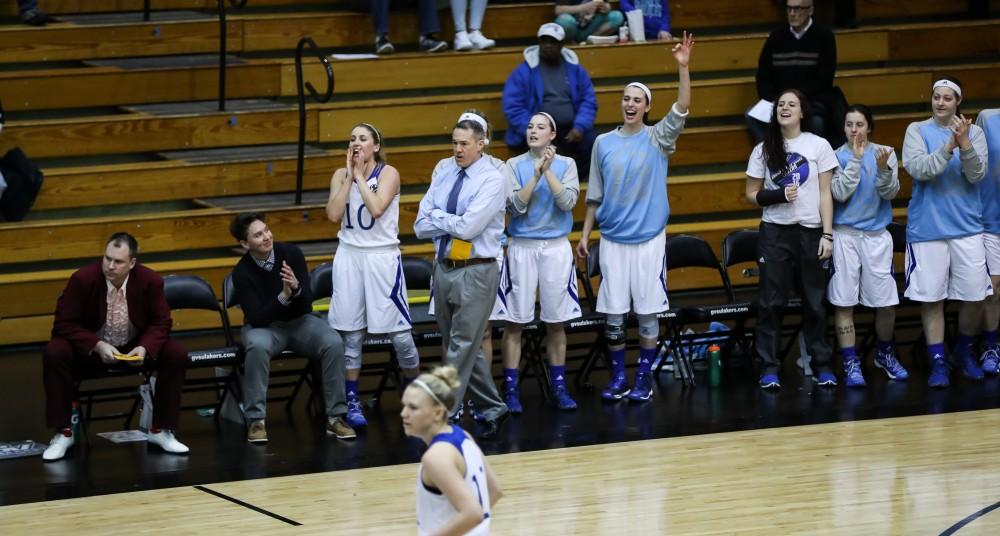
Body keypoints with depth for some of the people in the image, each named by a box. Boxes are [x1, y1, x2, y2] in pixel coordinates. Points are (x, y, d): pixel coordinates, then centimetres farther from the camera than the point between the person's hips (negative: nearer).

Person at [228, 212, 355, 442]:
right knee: (257, 346, -37)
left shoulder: (291, 253, -11)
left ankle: (335, 416, -15)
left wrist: (296, 289, -34)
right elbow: (256, 318, -21)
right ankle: (256, 419, -26)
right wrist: (283, 297, -35)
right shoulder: (242, 272, -16)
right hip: (265, 325, -2)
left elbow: (307, 301, -11)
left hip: (300, 320, 2)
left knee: (334, 343, -26)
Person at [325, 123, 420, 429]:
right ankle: (352, 401, 9)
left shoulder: (388, 173, -5)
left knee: (398, 330, -3)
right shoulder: (341, 175, 6)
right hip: (349, 255, 3)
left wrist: (360, 176, -13)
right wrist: (349, 175, -8)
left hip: (382, 257, -3)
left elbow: (377, 208, -22)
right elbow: (333, 214, -9)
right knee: (350, 332, 3)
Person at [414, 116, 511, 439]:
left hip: (476, 272, -7)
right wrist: (454, 222, -10)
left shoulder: (492, 180, -9)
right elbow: (421, 227, 3)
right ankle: (492, 408, 24)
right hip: (444, 267, 7)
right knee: (454, 345, 12)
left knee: (461, 346, -7)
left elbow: (468, 227, -20)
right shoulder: (443, 171, 7)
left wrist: (438, 217, -5)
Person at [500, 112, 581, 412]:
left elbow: (567, 202, -10)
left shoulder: (566, 165, 4)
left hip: (556, 248, 1)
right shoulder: (514, 166, 2)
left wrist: (548, 171, -15)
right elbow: (516, 206, -9)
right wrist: (536, 175, -16)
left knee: (556, 321, 6)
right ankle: (511, 390, 2)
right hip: (522, 248, -1)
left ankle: (559, 387, 15)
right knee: (515, 321, -2)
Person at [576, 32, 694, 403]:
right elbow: (595, 194, 12)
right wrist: (585, 233, 8)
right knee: (613, 313, 3)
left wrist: (683, 68, -29)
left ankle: (644, 379, 9)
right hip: (612, 239, 2)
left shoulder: (657, 139, -1)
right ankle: (618, 378, 13)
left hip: (649, 238, -2)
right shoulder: (604, 143, 6)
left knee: (648, 311, 0)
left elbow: (681, 110, -17)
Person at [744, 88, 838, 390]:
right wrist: (779, 195, -10)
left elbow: (825, 194, 3)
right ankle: (769, 367, 1)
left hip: (810, 231, -1)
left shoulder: (818, 146, 4)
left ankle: (821, 365, 12)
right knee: (771, 301, -3)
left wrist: (827, 234, -4)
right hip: (775, 232, 1)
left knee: (815, 301, 2)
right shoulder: (764, 150, 7)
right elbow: (752, 195, 9)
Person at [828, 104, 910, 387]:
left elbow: (890, 193, -6)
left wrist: (883, 168, -24)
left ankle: (885, 353, 26)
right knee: (844, 302, -2)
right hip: (845, 234, -1)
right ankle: (851, 363, 5)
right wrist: (855, 159, -18)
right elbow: (840, 193, -13)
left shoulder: (885, 154, 3)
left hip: (877, 235, 1)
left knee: (886, 301, 3)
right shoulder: (837, 157, -1)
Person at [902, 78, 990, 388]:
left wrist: (964, 144, -23)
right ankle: (938, 363, 7)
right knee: (931, 298, 0)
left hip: (967, 227, 1)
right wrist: (949, 146, -23)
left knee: (975, 297, 2)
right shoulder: (917, 131, 2)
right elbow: (918, 169, -13)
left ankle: (964, 352, 24)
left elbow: (976, 175, -7)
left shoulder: (973, 132, 4)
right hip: (927, 230, -1)